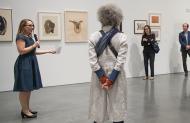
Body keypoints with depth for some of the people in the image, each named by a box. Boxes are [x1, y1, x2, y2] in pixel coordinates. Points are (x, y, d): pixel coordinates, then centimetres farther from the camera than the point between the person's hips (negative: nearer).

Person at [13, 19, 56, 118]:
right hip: (24, 64, -9)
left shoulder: (29, 37, 17)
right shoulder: (20, 37, -10)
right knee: (24, 88, -5)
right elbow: (21, 51, -20)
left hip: (31, 63, 9)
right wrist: (34, 45, -11)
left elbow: (33, 52, 19)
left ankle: (27, 108, 19)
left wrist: (48, 51, 18)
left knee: (29, 87, 11)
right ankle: (24, 111, 1)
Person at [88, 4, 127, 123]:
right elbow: (120, 61, -12)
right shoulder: (122, 37, -6)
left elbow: (93, 61, -8)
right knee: (117, 107, 9)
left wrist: (103, 78, -6)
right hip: (116, 77, -1)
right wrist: (110, 80, -10)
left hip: (99, 77, 2)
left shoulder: (94, 37, -3)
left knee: (98, 108, 11)